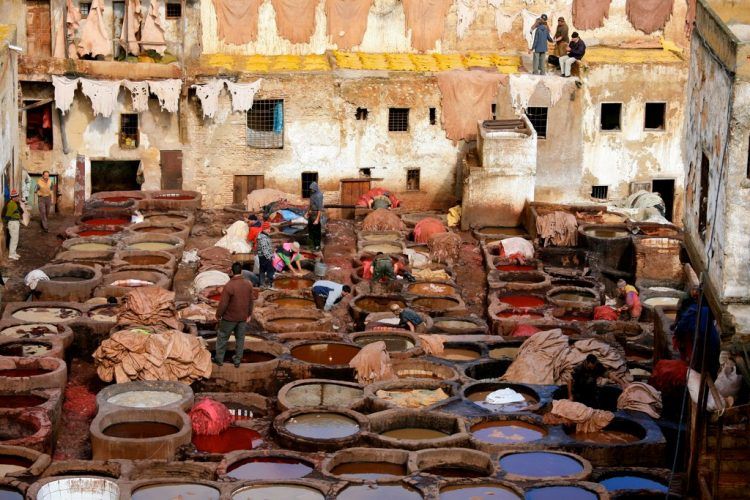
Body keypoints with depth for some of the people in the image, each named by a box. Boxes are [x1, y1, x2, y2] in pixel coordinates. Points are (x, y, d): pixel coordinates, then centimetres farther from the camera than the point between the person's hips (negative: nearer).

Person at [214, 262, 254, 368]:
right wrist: (249, 314, 16)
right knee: (240, 338, 16)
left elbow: (223, 303, -20)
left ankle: (219, 359, 23)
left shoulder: (229, 286, -24)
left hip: (230, 318, -4)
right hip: (243, 317, 4)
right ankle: (237, 360, 24)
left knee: (222, 337, 13)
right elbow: (250, 301, 3)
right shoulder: (248, 284, -7)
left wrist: (218, 315, -5)